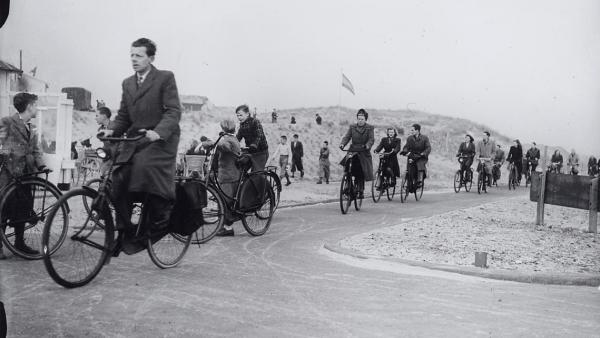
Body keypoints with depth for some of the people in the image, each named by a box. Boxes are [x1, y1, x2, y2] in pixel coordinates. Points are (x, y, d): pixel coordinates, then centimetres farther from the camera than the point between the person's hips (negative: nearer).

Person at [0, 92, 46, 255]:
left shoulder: (30, 128, 17)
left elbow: (35, 150, 12)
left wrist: (41, 165, -2)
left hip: (24, 174, 7)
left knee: (23, 208, 9)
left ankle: (19, 242, 19)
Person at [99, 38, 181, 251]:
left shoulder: (165, 78, -3)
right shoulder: (127, 83, 17)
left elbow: (174, 111, -12)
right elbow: (123, 115, 17)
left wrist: (158, 132, -28)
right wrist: (112, 130, -4)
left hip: (161, 138, -6)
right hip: (134, 139, 6)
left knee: (146, 166, -32)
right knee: (119, 180, -8)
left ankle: (161, 217, -12)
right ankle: (124, 231, 8)